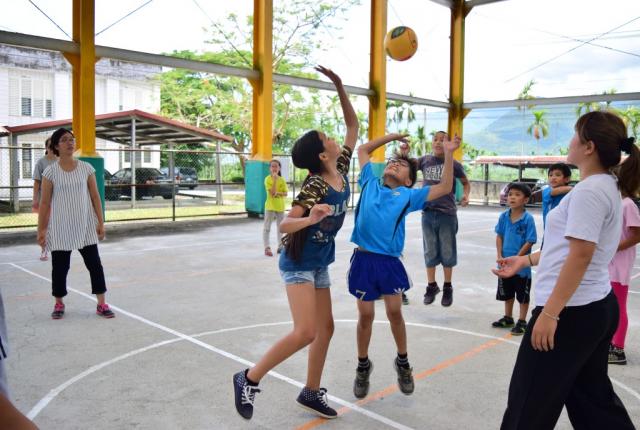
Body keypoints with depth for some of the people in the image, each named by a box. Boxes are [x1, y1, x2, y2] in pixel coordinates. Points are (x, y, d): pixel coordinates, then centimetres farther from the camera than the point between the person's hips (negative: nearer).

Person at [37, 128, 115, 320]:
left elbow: (95, 196, 4)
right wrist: (41, 229, -2)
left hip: (86, 226, 1)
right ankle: (59, 304, 25)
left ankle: (101, 304, 10)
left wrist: (100, 222, 0)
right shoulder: (50, 171, -3)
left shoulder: (86, 168, 2)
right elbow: (45, 202, 0)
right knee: (59, 267, 7)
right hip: (60, 229, -1)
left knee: (95, 264, 1)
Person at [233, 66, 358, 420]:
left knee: (326, 328, 10)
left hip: (320, 264, 8)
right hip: (298, 263, -8)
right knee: (305, 332, -15)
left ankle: (311, 393, 24)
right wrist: (310, 218, -47)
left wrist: (340, 87, 0)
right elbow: (284, 225, -28)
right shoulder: (314, 186, -22)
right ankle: (248, 379, 1)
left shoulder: (342, 171, -1)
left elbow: (354, 125, 7)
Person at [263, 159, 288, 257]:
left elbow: (286, 193, 1)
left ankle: (280, 246, 23)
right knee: (267, 228, -3)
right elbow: (272, 192, -19)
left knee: (280, 227, 12)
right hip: (270, 206, -4)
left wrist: (278, 193, -18)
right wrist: (275, 179, -23)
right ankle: (267, 248, -2)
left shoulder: (282, 180, 3)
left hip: (280, 206, 4)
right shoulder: (268, 179, -9)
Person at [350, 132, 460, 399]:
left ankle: (403, 362, 26)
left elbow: (444, 188, 6)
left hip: (390, 262, 0)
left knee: (395, 312, 1)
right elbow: (363, 150, 24)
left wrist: (448, 154, 2)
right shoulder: (370, 184, 12)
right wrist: (392, 137, 25)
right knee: (365, 315, 5)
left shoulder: (408, 195, 9)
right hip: (364, 259, 1)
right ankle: (363, 366, 25)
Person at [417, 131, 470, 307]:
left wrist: (466, 195, -9)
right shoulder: (425, 160, 3)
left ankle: (447, 288, 24)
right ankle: (431, 286, 26)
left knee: (447, 252, 7)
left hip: (447, 214, -2)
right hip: (428, 213, 2)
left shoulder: (454, 164, -1)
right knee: (430, 252, 12)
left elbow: (466, 183, 11)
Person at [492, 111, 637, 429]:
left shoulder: (589, 190, -18)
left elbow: (580, 255, -24)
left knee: (530, 404, 4)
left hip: (572, 311, -10)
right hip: (597, 307, 10)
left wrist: (549, 313, -23)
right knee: (592, 397, 19)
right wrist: (526, 260, 20)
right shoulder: (606, 187, 13)